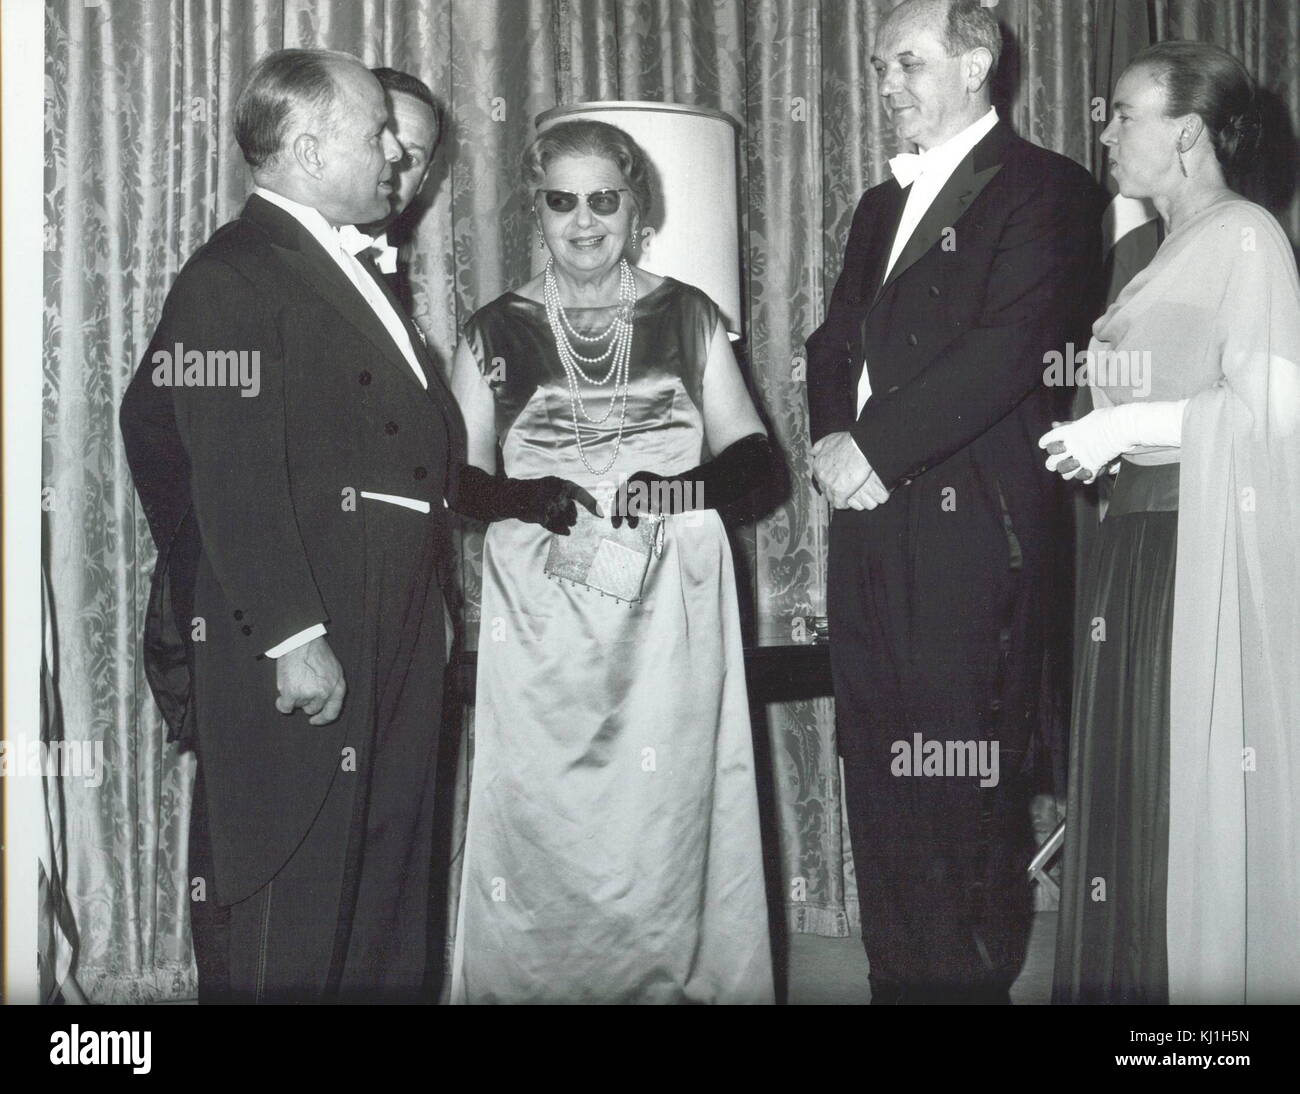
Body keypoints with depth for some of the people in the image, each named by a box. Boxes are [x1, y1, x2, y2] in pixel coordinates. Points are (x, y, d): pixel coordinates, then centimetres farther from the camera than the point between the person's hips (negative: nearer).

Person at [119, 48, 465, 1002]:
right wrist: (294, 639, -22)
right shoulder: (233, 277, -11)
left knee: (385, 921, 15)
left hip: (394, 643, 9)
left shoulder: (351, 274, 19)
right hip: (303, 653, -9)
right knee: (282, 935, -1)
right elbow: (233, 481, -18)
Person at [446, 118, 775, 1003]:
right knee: (546, 822, -2)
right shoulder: (497, 331, 7)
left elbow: (750, 450, 8)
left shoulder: (688, 316, 9)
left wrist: (684, 489, -11)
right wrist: (525, 498, -14)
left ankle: (678, 976, 15)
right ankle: (541, 978, 14)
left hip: (672, 603, 1)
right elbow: (461, 475, 6)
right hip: (543, 606, 0)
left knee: (669, 811, -1)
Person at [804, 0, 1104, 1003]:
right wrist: (832, 440, -1)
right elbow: (835, 344, 20)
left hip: (968, 530, -7)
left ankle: (972, 976, 5)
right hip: (870, 521, 7)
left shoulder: (1041, 189, -1)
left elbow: (1008, 348, -14)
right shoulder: (883, 205, 24)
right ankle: (897, 975, 17)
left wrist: (877, 447, -14)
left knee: (963, 788, -6)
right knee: (880, 779, 8)